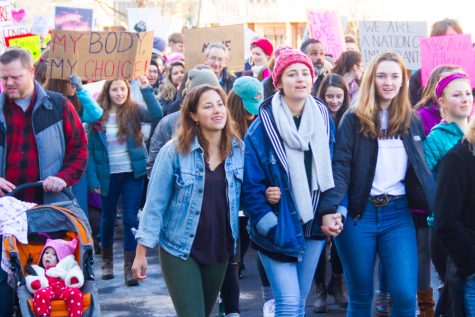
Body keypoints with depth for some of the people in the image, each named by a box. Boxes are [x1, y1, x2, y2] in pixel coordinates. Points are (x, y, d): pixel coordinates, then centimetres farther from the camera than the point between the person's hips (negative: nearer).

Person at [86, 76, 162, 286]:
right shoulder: (98, 116, -4)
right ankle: (107, 261, 32)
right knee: (108, 218, 14)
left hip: (132, 173, -1)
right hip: (108, 175, 1)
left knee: (131, 218, -1)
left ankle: (130, 266, 3)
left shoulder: (134, 111, -3)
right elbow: (90, 149, -3)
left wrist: (147, 90, -32)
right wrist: (93, 179, -9)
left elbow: (156, 115, -23)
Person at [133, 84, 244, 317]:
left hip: (219, 250, 4)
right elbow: (155, 202, -9)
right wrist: (141, 251, -10)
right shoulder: (175, 150, -11)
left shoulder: (239, 149, -1)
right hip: (180, 250, -4)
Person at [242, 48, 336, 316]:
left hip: (314, 226, 5)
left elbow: (333, 170, 10)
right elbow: (251, 183, -11)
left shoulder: (324, 119, 4)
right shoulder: (263, 126, -11)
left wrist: (337, 210, -2)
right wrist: (270, 226, -17)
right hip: (279, 229, -5)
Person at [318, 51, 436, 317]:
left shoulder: (412, 121, 8)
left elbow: (423, 170, 12)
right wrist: (329, 209, -24)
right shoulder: (354, 119, -3)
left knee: (406, 295, -6)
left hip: (399, 214, 2)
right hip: (359, 213, -2)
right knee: (360, 295, 9)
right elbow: (339, 166, -12)